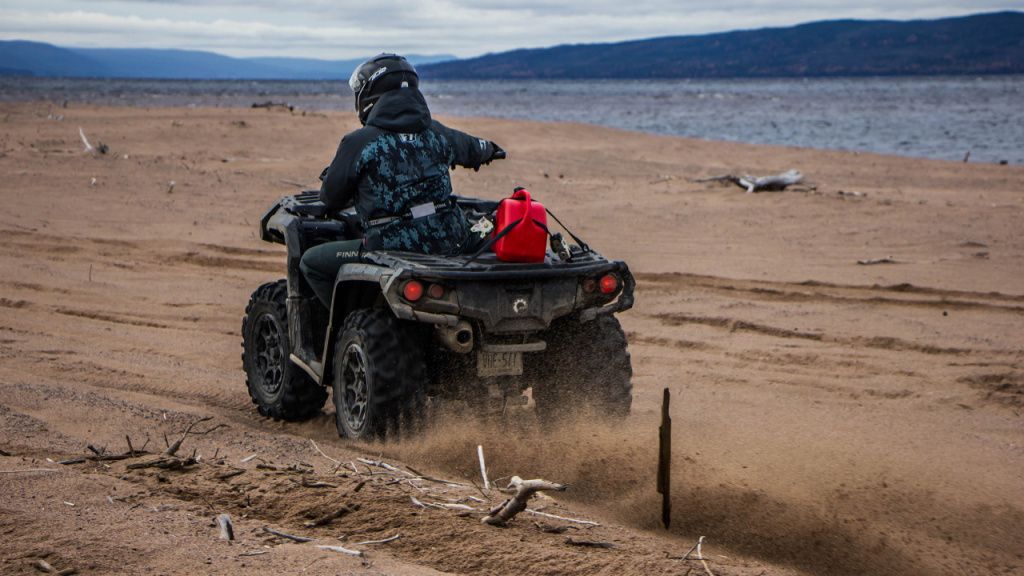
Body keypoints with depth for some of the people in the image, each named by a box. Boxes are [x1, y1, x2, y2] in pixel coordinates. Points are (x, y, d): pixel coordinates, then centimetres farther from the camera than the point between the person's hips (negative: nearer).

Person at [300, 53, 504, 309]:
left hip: (392, 249, -5)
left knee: (311, 262, 13)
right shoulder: (437, 134, 8)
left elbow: (331, 199, 4)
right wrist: (490, 149, 55)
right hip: (449, 245, 5)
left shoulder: (358, 143, -7)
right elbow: (473, 149, 30)